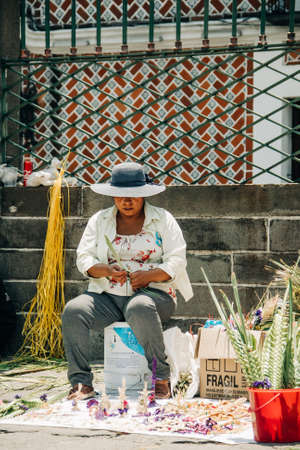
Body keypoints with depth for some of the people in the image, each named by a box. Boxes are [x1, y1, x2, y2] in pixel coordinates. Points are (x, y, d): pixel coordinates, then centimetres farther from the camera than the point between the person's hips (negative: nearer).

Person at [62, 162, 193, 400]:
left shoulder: (162, 220, 7)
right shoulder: (99, 220, 15)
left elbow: (177, 261, -1)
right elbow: (84, 258, 8)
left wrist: (149, 276, -19)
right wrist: (105, 270, -15)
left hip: (153, 292, -3)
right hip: (107, 295, 3)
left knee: (140, 309, -40)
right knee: (73, 311, -27)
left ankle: (161, 378, -32)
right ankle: (81, 382, -25)